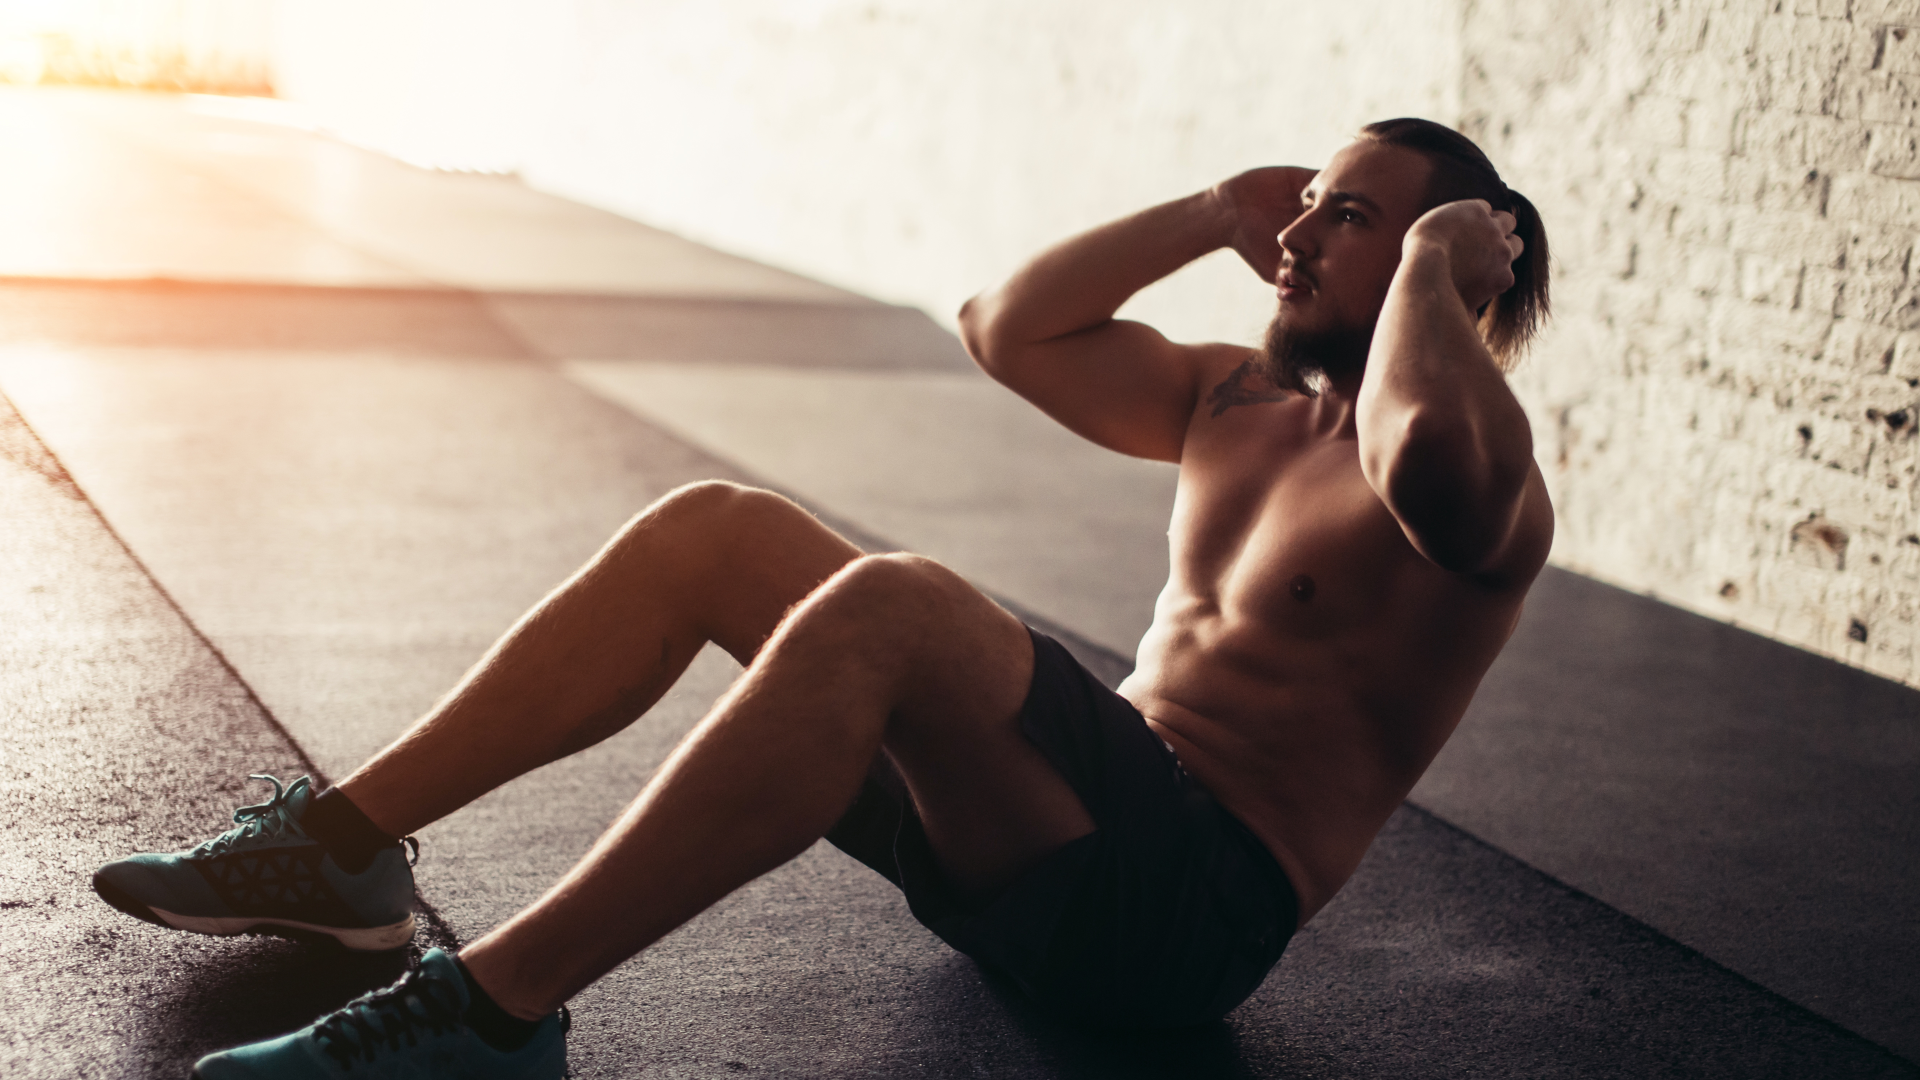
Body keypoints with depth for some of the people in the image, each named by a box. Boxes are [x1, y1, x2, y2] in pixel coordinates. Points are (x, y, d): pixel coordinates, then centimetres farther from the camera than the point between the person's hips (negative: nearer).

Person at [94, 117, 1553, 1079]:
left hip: (1190, 906, -9)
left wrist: (1433, 262, -16)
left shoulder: (1483, 486, -7)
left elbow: (1426, 461, -34)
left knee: (885, 605, -35)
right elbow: (1006, 330, 22)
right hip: (1075, 816, 9)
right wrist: (1212, 218, 16)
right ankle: (344, 846, 0)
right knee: (712, 532, -1)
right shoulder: (1241, 399, 19)